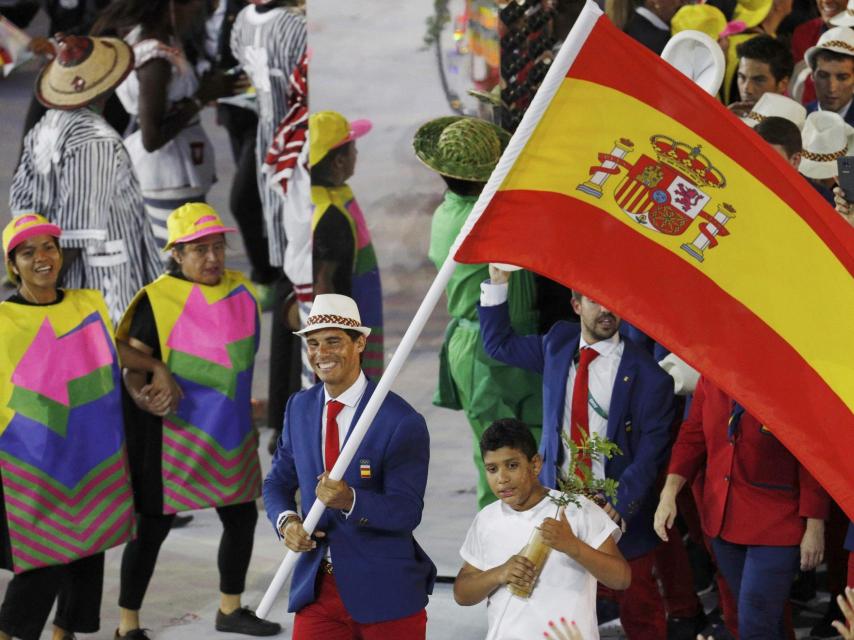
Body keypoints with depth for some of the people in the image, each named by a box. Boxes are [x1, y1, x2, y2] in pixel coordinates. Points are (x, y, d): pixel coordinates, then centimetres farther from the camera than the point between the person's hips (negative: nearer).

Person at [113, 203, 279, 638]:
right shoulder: (159, 300, -14)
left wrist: (247, 414, 23)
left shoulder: (241, 291, 5)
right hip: (173, 431, -6)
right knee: (154, 525, -2)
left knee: (241, 518, 13)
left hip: (229, 432, 6)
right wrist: (140, 395, -32)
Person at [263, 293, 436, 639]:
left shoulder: (402, 422, -14)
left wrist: (350, 500, -35)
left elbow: (407, 511, -17)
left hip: (385, 589, -4)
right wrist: (286, 521, -10)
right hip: (317, 585, 4)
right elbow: (279, 481, 12)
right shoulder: (299, 408, 6)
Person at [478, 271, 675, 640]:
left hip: (617, 513, -4)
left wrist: (620, 505, -24)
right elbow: (499, 344, 18)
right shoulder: (558, 346, 4)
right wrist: (496, 281, 9)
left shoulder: (646, 376, -12)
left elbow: (650, 453, -13)